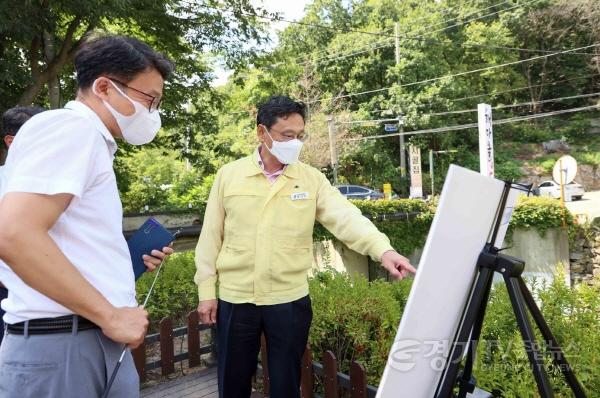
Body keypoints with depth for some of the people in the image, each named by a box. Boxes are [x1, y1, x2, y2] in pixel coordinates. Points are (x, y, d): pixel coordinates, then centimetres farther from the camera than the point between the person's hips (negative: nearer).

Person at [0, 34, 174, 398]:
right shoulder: (71, 127, -13)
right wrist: (110, 315, -20)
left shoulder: (88, 142, 17)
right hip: (62, 344, -9)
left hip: (97, 340, 9)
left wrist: (132, 258, 12)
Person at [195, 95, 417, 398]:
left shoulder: (312, 179, -2)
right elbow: (211, 237, 2)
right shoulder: (228, 175, -2)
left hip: (290, 301, 0)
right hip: (234, 299, 0)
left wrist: (382, 250, -31)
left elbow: (346, 217, -14)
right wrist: (206, 291, 1)